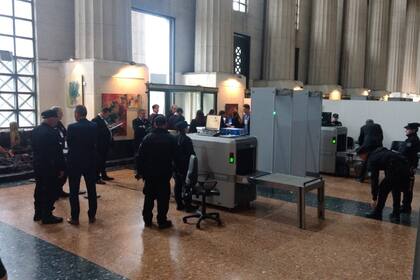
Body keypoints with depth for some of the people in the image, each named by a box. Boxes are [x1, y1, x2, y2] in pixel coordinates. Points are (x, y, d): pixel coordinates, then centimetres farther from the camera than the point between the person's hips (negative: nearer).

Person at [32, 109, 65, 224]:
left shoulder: (35, 131, 6)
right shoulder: (52, 133, -21)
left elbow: (34, 148, 13)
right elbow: (58, 152, -20)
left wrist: (38, 160, 20)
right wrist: (61, 168, -14)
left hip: (38, 166, 9)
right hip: (50, 167, -9)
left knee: (39, 189, 18)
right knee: (51, 191, 2)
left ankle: (38, 213, 29)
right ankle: (47, 216, 8)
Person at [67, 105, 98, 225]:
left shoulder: (72, 127, -14)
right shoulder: (94, 126, -4)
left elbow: (69, 143, -3)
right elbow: (95, 142, 3)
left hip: (75, 161, -3)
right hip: (90, 161, 3)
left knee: (74, 191, 6)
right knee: (91, 189, 12)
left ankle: (75, 218, 10)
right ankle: (92, 216, 19)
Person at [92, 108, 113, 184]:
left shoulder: (103, 120, 14)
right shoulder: (96, 120, -15)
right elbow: (97, 132, -21)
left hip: (105, 145, 10)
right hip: (100, 145, -10)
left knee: (103, 161, 18)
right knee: (99, 161, -4)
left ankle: (104, 175, 28)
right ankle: (97, 178, 1)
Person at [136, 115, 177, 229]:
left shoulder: (148, 138, -3)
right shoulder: (171, 139, -6)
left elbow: (140, 156, -2)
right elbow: (175, 157, -1)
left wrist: (139, 171, 4)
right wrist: (176, 171, 12)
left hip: (149, 173, 2)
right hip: (164, 173, -2)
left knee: (149, 196, 14)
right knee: (163, 198, 5)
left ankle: (147, 220, 21)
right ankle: (162, 221, 9)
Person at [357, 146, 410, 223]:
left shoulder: (372, 160, 3)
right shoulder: (378, 151, 25)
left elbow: (374, 180, 3)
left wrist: (375, 199, 10)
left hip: (396, 169, -8)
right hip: (405, 166, 9)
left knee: (382, 189, 7)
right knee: (396, 190, 24)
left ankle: (377, 213, 16)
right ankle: (395, 215, 25)